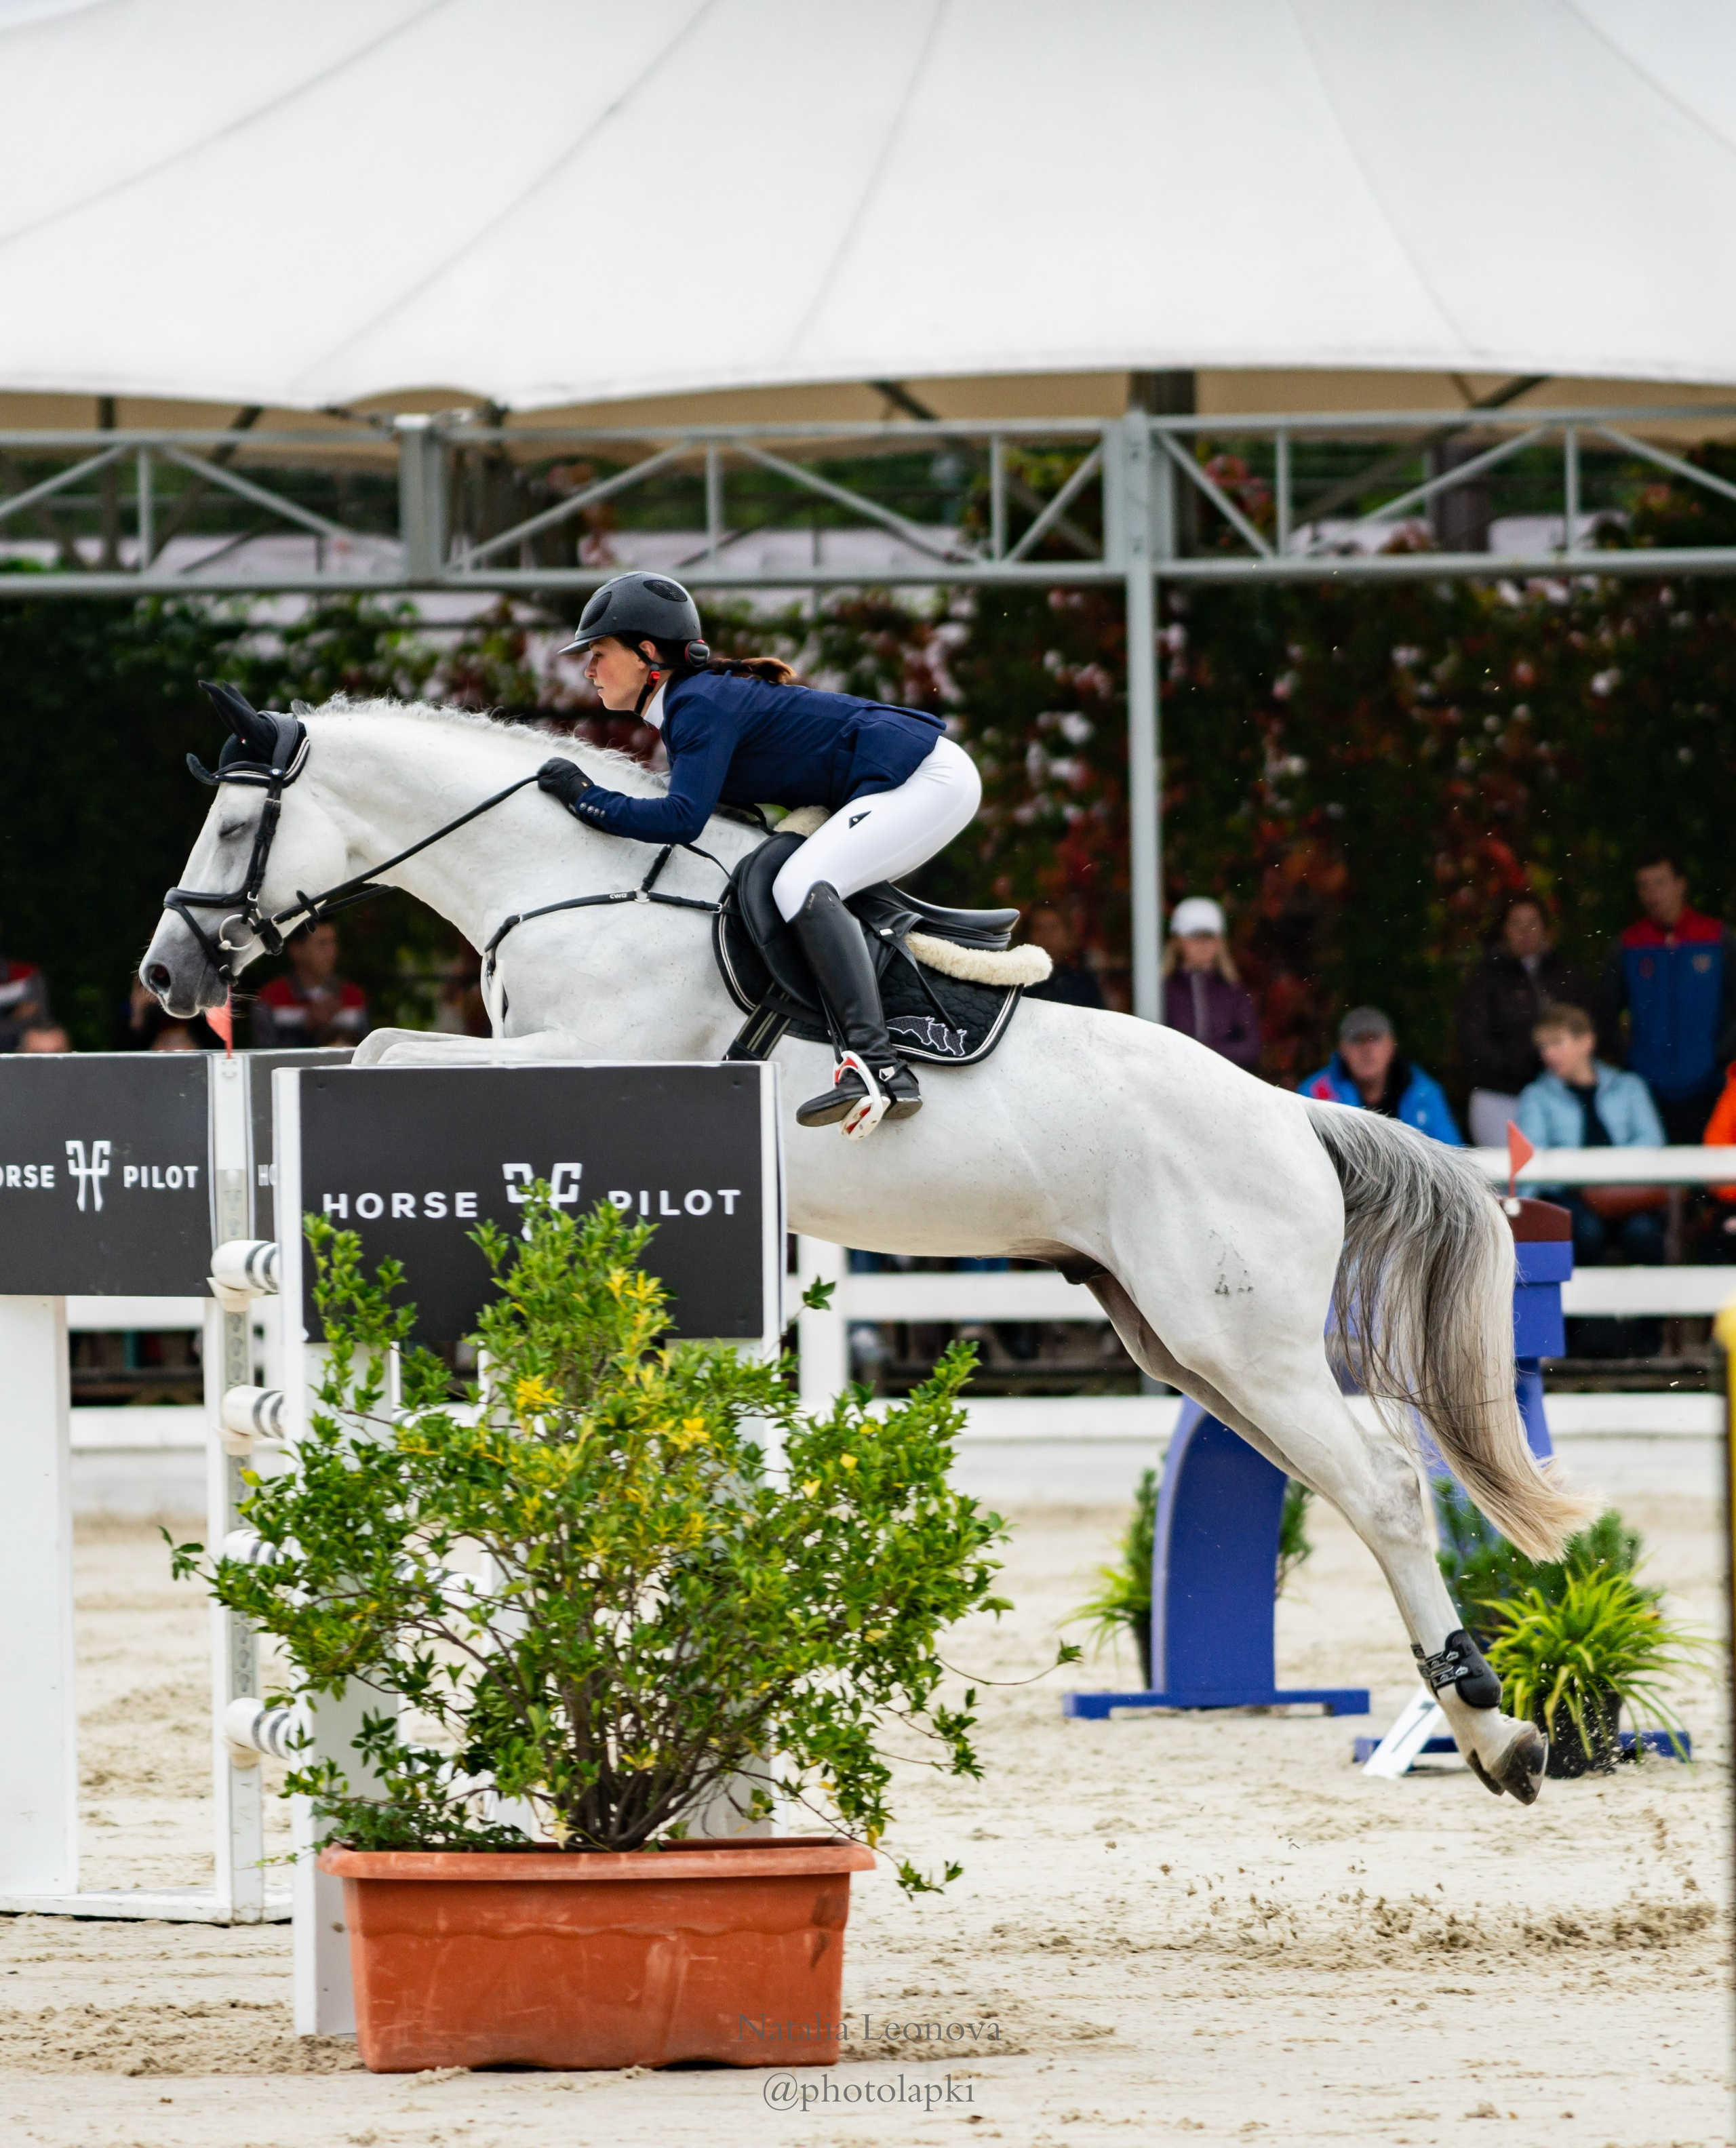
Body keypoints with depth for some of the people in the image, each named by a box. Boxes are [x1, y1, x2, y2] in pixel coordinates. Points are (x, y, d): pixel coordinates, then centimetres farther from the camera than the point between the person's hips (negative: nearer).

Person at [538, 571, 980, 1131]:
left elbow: (683, 818, -27)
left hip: (928, 779, -11)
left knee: (802, 885, -26)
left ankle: (878, 1067, -38)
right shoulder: (685, 707, 15)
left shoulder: (702, 705, -16)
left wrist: (587, 799, -18)